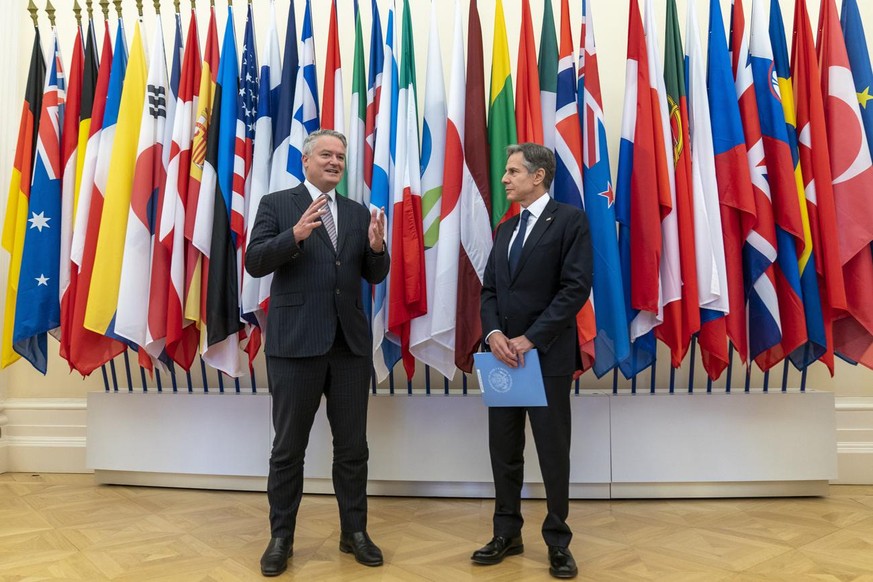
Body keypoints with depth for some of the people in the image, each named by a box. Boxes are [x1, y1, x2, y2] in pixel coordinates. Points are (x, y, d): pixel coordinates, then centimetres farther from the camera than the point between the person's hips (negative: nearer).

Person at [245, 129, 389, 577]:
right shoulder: (276, 204, 3)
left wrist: (377, 246, -11)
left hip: (350, 343, 4)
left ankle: (354, 532, 26)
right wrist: (296, 234, -22)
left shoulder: (358, 213, 13)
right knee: (289, 447, 8)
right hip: (296, 341, -3)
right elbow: (254, 263, -8)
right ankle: (281, 538, 24)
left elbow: (375, 276, 10)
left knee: (353, 446, 11)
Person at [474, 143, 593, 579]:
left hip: (547, 356, -6)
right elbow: (489, 289, 12)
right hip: (504, 354, 6)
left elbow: (576, 287, -14)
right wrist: (493, 333, -8)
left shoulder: (570, 219, -4)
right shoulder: (506, 229, 17)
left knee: (553, 451, 5)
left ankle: (558, 542, 21)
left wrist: (530, 339, -17)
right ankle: (507, 534, 26)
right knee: (504, 449, 12)